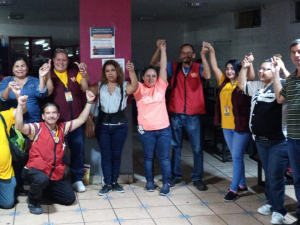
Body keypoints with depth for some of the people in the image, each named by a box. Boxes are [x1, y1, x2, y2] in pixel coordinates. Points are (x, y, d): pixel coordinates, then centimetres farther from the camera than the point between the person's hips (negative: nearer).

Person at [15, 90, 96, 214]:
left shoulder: (62, 127, 8)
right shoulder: (37, 128, -9)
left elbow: (81, 120, 9)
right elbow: (19, 126, -27)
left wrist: (89, 102, 0)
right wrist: (20, 105, -36)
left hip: (56, 173, 6)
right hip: (35, 170, -6)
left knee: (69, 198, 4)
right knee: (42, 179, -41)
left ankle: (45, 189, 29)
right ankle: (33, 200, -7)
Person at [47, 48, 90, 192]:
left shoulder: (74, 73, 7)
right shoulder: (50, 75, 2)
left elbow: (85, 88, -2)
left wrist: (84, 75, -20)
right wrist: (47, 75, -28)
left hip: (76, 119, 2)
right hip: (58, 120, -2)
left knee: (78, 149, 6)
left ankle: (77, 179, 16)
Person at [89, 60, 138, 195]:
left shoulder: (124, 86, 2)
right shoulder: (100, 86, 7)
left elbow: (135, 87, -19)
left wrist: (132, 72, -36)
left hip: (119, 125, -1)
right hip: (103, 124, 1)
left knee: (116, 154, 8)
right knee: (105, 155, 3)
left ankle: (115, 182, 20)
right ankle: (107, 183, 10)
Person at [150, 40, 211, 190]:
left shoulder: (198, 68, -2)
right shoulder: (174, 67, 5)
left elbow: (207, 75, -23)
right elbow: (153, 63, 3)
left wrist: (203, 56, -30)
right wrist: (159, 49, -13)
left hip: (193, 115, -2)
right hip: (175, 114, 2)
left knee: (197, 148, 3)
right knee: (175, 146, 13)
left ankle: (197, 178, 15)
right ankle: (176, 175, 26)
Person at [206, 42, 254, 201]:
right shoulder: (224, 82, 8)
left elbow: (251, 77, -26)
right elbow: (214, 67, 9)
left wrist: (250, 64, -40)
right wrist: (211, 51, 5)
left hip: (241, 126, -6)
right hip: (226, 125, 6)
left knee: (237, 157, -3)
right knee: (235, 156, 14)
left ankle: (234, 189, 1)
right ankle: (242, 185, 27)